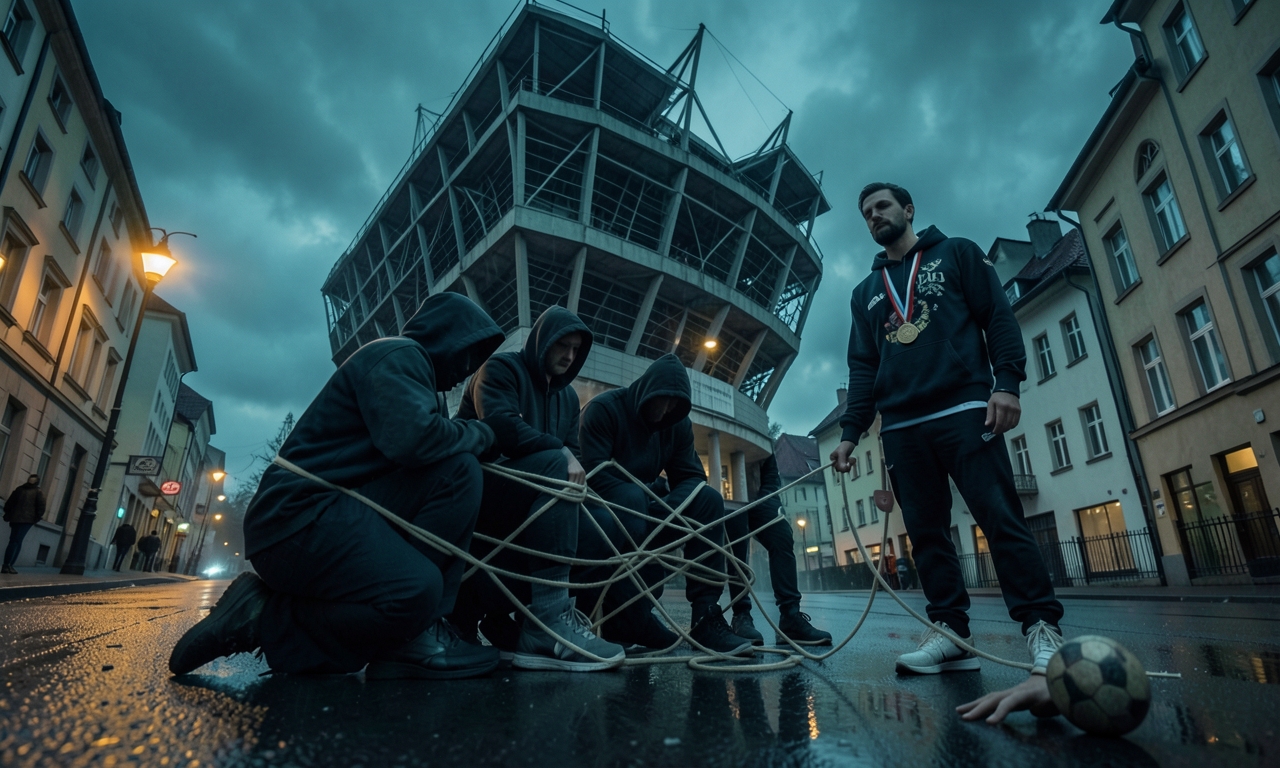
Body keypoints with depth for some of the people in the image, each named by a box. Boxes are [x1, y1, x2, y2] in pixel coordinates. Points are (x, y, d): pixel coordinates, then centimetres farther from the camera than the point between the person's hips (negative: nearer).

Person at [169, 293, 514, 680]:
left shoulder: (409, 365, 25)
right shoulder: (399, 354, -8)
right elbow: (413, 439, -26)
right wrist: (485, 433, -9)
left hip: (338, 504, 10)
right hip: (299, 512, -10)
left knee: (458, 469, -4)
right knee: (415, 589, -30)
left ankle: (411, 636, -7)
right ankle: (263, 619, -7)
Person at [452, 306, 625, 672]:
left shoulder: (568, 397, 18)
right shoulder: (500, 368, -2)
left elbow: (574, 457, 7)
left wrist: (577, 476, -14)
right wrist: (561, 453, -25)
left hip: (521, 506, 8)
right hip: (476, 486, -7)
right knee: (554, 465, -33)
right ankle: (549, 623, -41)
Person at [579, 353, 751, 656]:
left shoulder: (678, 423, 4)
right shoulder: (604, 408, -14)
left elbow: (691, 477, -3)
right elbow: (593, 473, -24)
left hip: (643, 515, 6)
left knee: (708, 498, -16)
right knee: (632, 497, -39)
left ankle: (706, 615, -21)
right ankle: (627, 619, -29)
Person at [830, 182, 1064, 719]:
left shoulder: (956, 253, 15)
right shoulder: (866, 292, 24)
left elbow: (998, 316, 5)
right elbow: (861, 367, 19)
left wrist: (1007, 380, -11)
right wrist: (851, 431, 8)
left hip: (964, 410, -4)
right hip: (901, 428, 4)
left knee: (1000, 517, -11)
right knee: (925, 533, 1)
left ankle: (1043, 630, -6)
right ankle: (951, 633, 6)